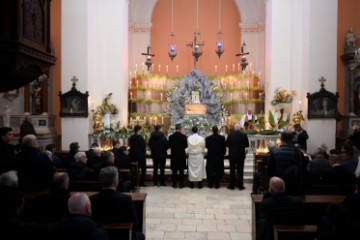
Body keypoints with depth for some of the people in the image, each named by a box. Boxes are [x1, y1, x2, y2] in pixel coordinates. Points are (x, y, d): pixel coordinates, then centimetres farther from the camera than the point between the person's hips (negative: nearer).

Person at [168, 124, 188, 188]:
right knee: (181, 170, 7)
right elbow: (186, 146, -4)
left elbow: (169, 146, -1)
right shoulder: (184, 136, -10)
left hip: (174, 155, 1)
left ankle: (174, 184, 11)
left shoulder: (171, 136, -6)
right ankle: (181, 184, 10)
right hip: (182, 155, -1)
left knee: (174, 170, 8)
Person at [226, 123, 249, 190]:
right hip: (241, 155, 0)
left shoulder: (230, 135, -9)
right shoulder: (244, 135, -8)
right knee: (240, 170, 6)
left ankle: (231, 185, 11)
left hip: (232, 155, 0)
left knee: (232, 170, 8)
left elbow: (227, 144, -4)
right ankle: (240, 185, 9)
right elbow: (247, 145, -2)